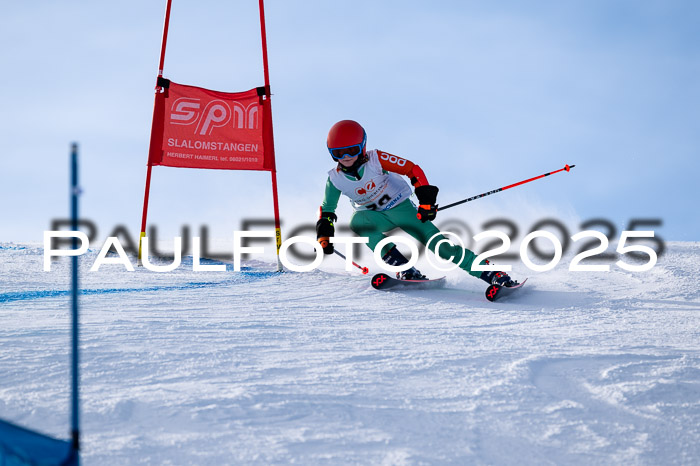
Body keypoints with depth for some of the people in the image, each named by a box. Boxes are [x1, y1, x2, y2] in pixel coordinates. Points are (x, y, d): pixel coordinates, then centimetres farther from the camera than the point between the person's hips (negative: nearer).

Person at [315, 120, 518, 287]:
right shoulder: (335, 178, -13)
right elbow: (326, 211, 2)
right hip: (374, 216, 3)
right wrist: (323, 236, -12)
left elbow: (412, 169, -20)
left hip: (401, 207, -3)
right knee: (357, 221, -32)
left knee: (436, 241, -19)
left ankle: (492, 274, -18)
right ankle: (405, 270, -32)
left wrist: (426, 200, -27)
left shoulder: (376, 159, -23)